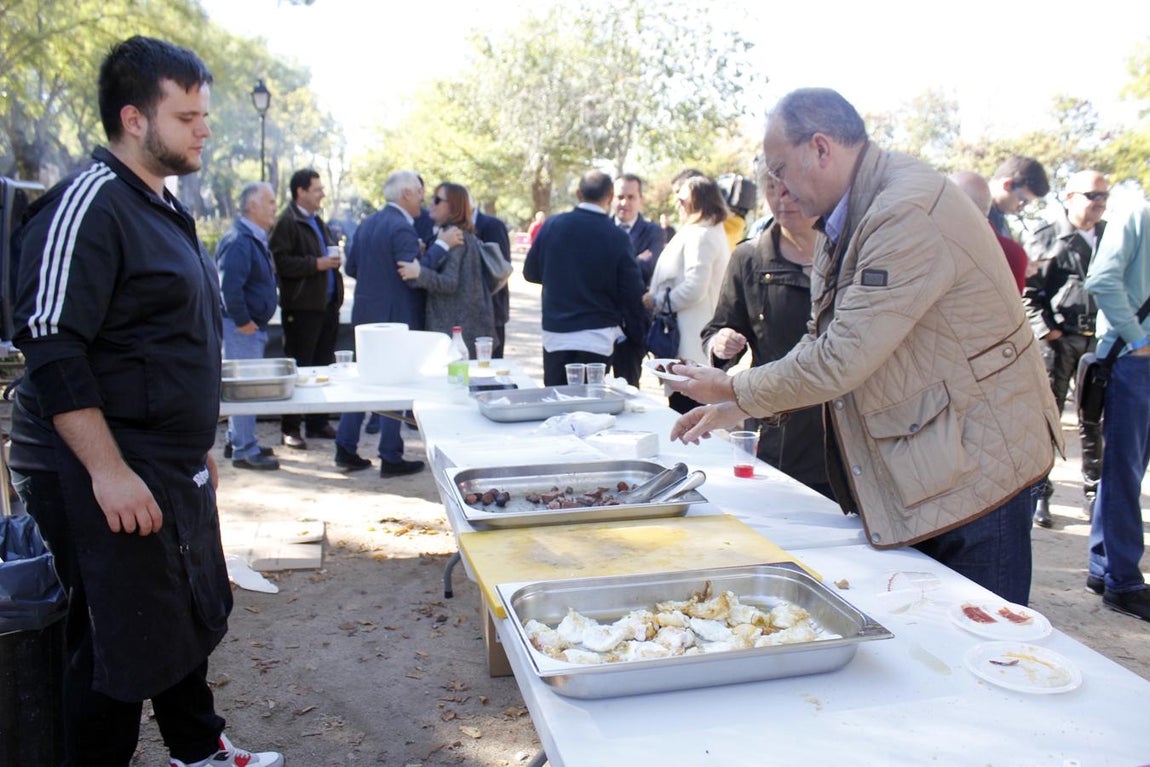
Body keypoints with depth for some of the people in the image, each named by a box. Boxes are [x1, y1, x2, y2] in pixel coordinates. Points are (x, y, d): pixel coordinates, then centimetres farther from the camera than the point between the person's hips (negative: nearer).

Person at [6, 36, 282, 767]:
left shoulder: (164, 206, 13)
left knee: (193, 615, 20)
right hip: (108, 477, -9)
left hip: (174, 469, 10)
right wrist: (108, 472, -24)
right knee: (122, 643, 2)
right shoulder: (88, 204, -16)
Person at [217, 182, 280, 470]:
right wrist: (242, 322, -22)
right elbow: (229, 286, -27)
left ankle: (237, 441, 28)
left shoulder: (256, 239, 14)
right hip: (241, 327, -10)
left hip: (254, 326, 10)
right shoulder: (239, 241, -19)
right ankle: (244, 450, 3)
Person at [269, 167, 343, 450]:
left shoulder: (317, 222, 19)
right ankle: (290, 428, 6)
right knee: (299, 369, -3)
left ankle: (318, 422, 21)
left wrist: (333, 259, 11)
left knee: (324, 366, 12)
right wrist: (316, 264, -19)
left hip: (327, 305, 8)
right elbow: (281, 262, -18)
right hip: (302, 307, -8)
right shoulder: (286, 223, -8)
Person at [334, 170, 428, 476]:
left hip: (366, 314, 8)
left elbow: (351, 268, 13)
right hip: (396, 319, -8)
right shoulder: (402, 229, -18)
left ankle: (346, 449, 20)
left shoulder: (367, 223, 10)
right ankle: (390, 458, 8)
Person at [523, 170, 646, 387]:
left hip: (554, 334, 2)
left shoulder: (552, 225, -1)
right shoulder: (617, 238, -8)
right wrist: (635, 333, 9)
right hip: (597, 338, -2)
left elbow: (530, 272, 9)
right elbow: (631, 293, -4)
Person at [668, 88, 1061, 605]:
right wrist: (734, 409, 7)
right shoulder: (849, 221, 9)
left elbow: (843, 359, -26)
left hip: (974, 471, -9)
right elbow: (824, 344, 15)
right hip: (906, 471, 9)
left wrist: (736, 390, -11)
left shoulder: (909, 213, -24)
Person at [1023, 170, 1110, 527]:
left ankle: (1095, 493, 20)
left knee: (1095, 418, 9)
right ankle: (1040, 494, 7)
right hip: (1058, 340, -4)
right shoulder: (1047, 237, -1)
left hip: (1099, 340, 4)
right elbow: (1028, 290, -4)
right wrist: (1044, 330, -13)